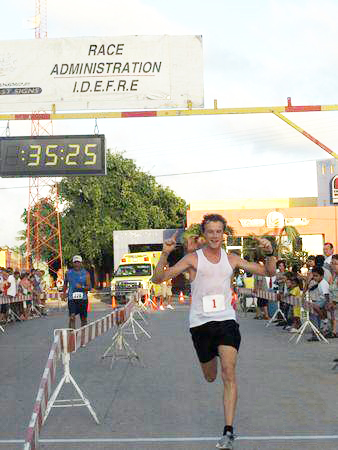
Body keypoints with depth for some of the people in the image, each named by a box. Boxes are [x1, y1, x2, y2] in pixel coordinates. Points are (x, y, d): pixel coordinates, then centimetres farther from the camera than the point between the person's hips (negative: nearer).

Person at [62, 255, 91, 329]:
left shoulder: (86, 273, 0)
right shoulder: (68, 273, 6)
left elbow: (89, 287, -5)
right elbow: (65, 283, 23)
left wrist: (82, 287, -22)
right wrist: (64, 293, 17)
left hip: (83, 298, 0)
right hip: (72, 298, 0)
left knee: (83, 319, 8)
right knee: (72, 317, -15)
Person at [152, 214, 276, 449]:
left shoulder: (231, 259, 7)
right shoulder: (193, 259, -1)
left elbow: (268, 272, 13)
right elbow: (158, 278, -8)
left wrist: (270, 253, -7)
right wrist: (165, 255, -24)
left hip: (226, 320, 0)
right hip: (200, 322, 0)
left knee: (229, 374, -15)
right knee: (210, 377, 15)